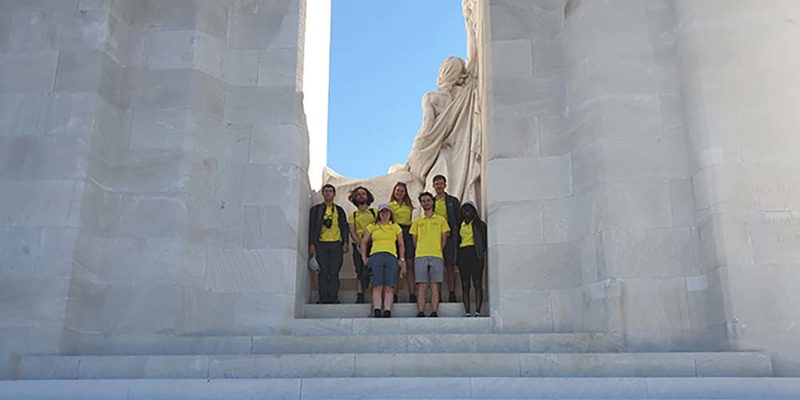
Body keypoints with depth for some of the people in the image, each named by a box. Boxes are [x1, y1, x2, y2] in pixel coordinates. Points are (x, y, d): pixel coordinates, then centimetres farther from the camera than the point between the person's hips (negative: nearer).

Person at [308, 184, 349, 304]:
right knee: (323, 272, -4)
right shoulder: (315, 209, 14)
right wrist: (311, 244, -1)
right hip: (321, 243, -1)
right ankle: (324, 298, -2)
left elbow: (344, 227, 16)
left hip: (336, 244, 1)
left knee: (334, 272, -5)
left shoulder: (339, 210, 19)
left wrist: (345, 243, 4)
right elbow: (311, 227, 9)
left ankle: (333, 298, -4)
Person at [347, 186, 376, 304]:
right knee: (360, 272, -1)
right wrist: (359, 243, -13)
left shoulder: (374, 213, 14)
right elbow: (352, 232, 5)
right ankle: (360, 296, -3)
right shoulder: (352, 215, 18)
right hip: (358, 246, 2)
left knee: (366, 271, -15)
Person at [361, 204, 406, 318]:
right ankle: (377, 312, -18)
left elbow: (401, 244, 21)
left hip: (391, 257, 1)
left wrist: (402, 259, 10)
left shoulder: (396, 227, 21)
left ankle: (387, 312, -17)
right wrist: (364, 257, 8)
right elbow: (363, 242, 19)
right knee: (377, 286, -12)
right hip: (375, 256, 0)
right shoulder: (372, 227, 19)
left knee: (389, 287, -10)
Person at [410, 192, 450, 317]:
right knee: (421, 286, -6)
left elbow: (444, 238, 13)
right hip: (420, 256, 1)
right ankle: (420, 313, -9)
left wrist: (438, 251, 6)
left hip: (437, 256, -1)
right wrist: (420, 251, 6)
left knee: (435, 286, -5)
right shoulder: (417, 221, 17)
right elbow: (414, 239, 16)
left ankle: (434, 312, -8)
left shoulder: (441, 220, 14)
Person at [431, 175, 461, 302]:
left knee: (450, 266, -4)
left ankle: (452, 294, -3)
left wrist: (456, 234, -4)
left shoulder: (453, 201, 10)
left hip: (449, 237, -2)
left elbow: (459, 219, 7)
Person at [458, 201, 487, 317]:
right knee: (465, 285, -1)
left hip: (475, 254, -3)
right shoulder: (460, 225, 18)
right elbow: (457, 240, 18)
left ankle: (477, 312, -12)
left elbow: (484, 240, 6)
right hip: (463, 254, 3)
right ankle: (467, 313, -2)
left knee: (477, 284, -9)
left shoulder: (479, 224, 11)